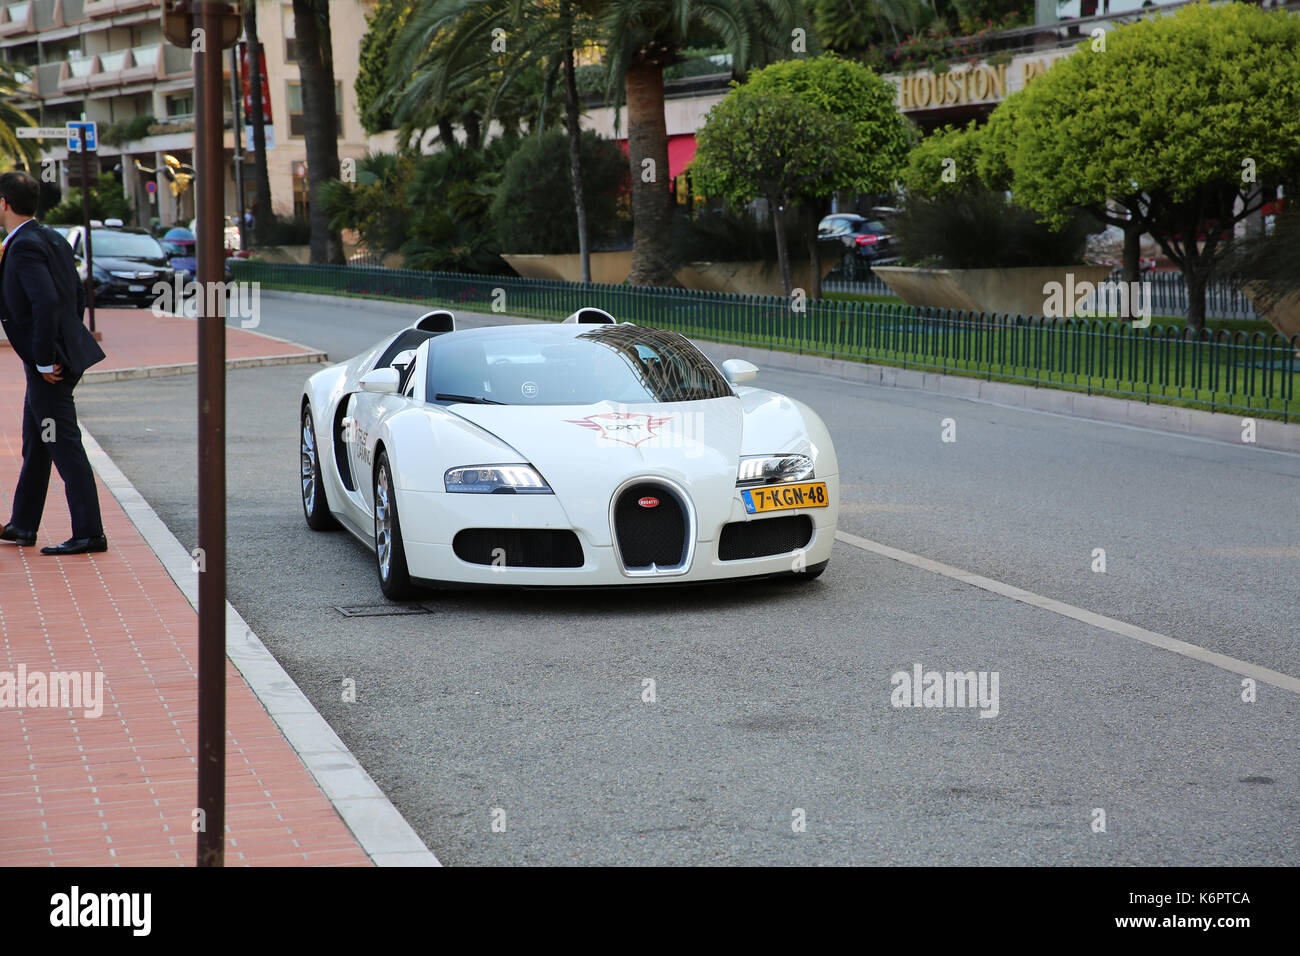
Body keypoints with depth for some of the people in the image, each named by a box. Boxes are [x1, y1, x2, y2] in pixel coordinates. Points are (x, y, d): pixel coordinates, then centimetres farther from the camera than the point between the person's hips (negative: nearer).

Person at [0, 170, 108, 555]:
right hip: (53, 359, 10)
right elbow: (77, 294, 17)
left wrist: (45, 361, -22)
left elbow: (46, 303, -29)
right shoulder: (52, 238, 10)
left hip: (48, 368, -10)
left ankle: (89, 534, -2)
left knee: (65, 447, -5)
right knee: (35, 447, 19)